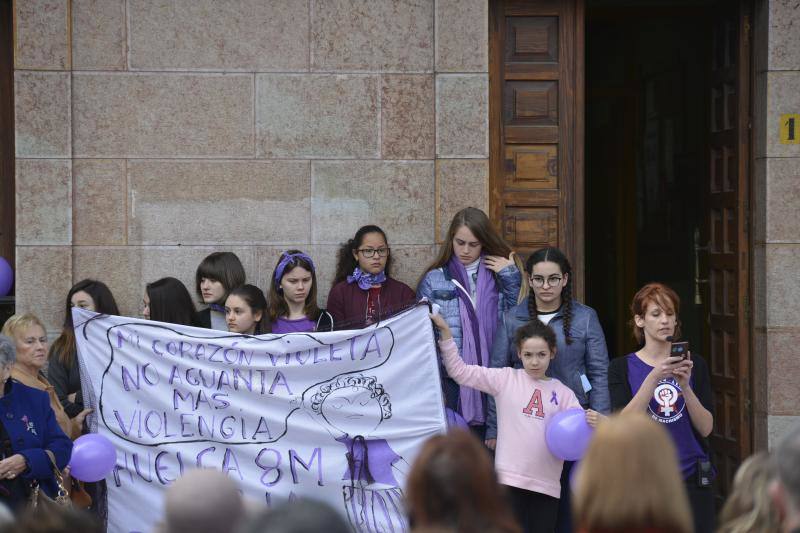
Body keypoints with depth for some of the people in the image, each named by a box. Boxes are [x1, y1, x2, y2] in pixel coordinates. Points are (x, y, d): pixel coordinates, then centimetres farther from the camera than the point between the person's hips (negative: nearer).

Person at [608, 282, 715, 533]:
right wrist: (655, 377, -19)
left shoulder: (695, 364, 9)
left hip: (691, 479, 2)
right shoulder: (622, 368, 4)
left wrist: (685, 386, -15)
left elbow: (706, 427, 0)